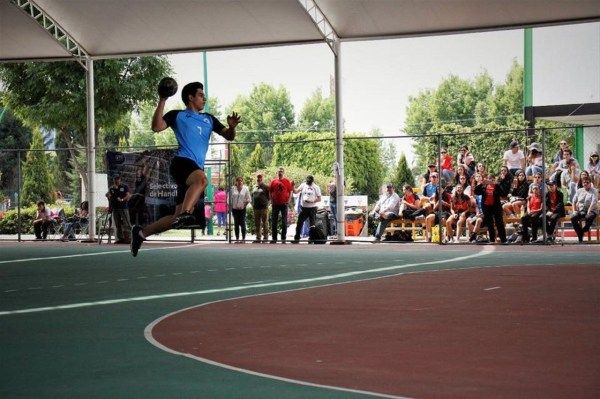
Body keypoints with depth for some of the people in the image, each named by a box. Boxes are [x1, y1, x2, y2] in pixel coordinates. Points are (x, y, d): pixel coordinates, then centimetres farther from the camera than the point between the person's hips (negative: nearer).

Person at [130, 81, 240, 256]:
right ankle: (185, 214, -52)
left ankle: (141, 232, 17)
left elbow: (229, 136, 24)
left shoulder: (208, 119, 25)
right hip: (182, 162, -6)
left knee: (178, 218, 4)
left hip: (196, 168, 6)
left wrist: (232, 127, 1)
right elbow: (157, 127, -5)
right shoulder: (177, 116, 9)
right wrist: (162, 101, -12)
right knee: (201, 178, -41)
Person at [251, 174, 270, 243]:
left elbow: (269, 196, -2)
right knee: (257, 224, 9)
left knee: (265, 223, -3)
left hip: (264, 207, -6)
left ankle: (265, 237, 0)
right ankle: (258, 237, 14)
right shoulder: (254, 187, 17)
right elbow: (252, 196, 23)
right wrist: (253, 204, 13)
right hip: (256, 208, 6)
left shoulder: (265, 187, -1)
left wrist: (265, 202, -7)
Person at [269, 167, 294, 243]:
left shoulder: (287, 181, 0)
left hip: (284, 204, -2)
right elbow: (270, 192, 10)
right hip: (275, 204, 2)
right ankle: (274, 238, 9)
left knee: (284, 222, 0)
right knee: (274, 222, 4)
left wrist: (288, 200, -8)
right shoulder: (273, 181, 5)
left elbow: (290, 191, 1)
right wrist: (271, 200, 0)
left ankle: (283, 238, 5)